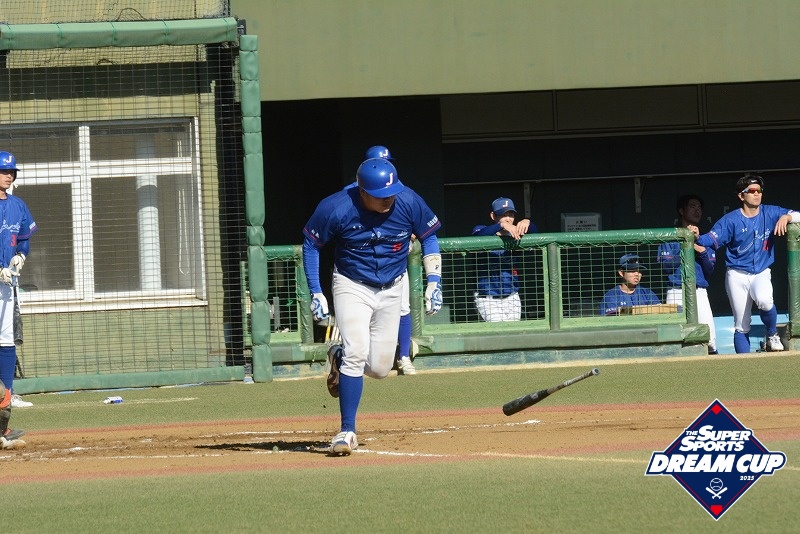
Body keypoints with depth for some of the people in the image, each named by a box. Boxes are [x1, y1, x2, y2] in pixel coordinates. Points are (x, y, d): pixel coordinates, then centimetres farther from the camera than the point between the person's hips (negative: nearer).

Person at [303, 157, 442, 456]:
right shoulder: (336, 209, -23)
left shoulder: (409, 203, -17)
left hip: (391, 290, 3)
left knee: (379, 368, 3)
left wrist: (433, 282, -6)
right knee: (356, 353, -21)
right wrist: (316, 293, -10)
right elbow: (310, 244, -7)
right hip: (352, 287, -3)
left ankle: (339, 359, 37)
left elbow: (429, 238, 1)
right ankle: (347, 431, -13)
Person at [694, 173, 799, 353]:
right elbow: (712, 239, -14)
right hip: (737, 276, 0)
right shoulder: (731, 220, -5)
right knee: (741, 326, 0)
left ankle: (772, 335, -6)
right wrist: (698, 238, -34)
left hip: (762, 273, 0)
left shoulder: (770, 213, 2)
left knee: (764, 300, -32)